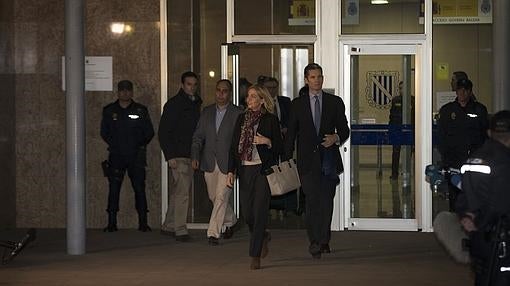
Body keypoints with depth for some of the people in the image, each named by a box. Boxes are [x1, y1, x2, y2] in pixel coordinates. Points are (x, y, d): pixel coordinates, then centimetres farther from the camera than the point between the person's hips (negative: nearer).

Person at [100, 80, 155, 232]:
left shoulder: (141, 110, 5)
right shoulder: (109, 110, 8)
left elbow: (149, 132, 10)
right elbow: (104, 132, 15)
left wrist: (139, 146, 4)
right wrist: (114, 145, 6)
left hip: (136, 156, -1)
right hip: (116, 156, 1)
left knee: (139, 188, -4)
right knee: (114, 188, -3)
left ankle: (143, 222, 0)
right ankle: (112, 223, 1)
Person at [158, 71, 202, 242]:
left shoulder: (195, 104, 15)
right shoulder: (174, 104, -6)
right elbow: (163, 132, -8)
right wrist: (170, 156, -14)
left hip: (190, 156, 7)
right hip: (178, 156, -7)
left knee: (177, 192, 12)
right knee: (182, 193, -10)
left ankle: (168, 226, 21)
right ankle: (180, 230, -7)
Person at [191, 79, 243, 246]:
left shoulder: (238, 113, -3)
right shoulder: (207, 112, 10)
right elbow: (198, 136, 9)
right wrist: (195, 156, -4)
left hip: (227, 163, -5)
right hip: (209, 163, 5)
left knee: (221, 197, -11)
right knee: (214, 197, 15)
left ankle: (213, 233, -8)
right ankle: (230, 221, 38)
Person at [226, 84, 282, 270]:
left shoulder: (270, 120, -1)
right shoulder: (241, 119, 12)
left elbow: (279, 148, 1)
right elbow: (233, 147, 12)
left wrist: (267, 142, -18)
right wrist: (231, 171, 5)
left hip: (263, 170, -5)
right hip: (245, 170, 5)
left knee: (259, 212, -8)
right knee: (246, 213, 4)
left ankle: (255, 257, -3)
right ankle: (264, 237, 35)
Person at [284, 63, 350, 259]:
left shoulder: (335, 102, 8)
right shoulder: (297, 104, 8)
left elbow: (344, 130, 10)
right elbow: (291, 134, 8)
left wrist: (336, 138, -13)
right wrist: (287, 159, 1)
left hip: (328, 159, 1)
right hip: (307, 160, -1)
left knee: (326, 201, 4)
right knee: (312, 199, -12)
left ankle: (323, 241, 15)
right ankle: (315, 242, -10)